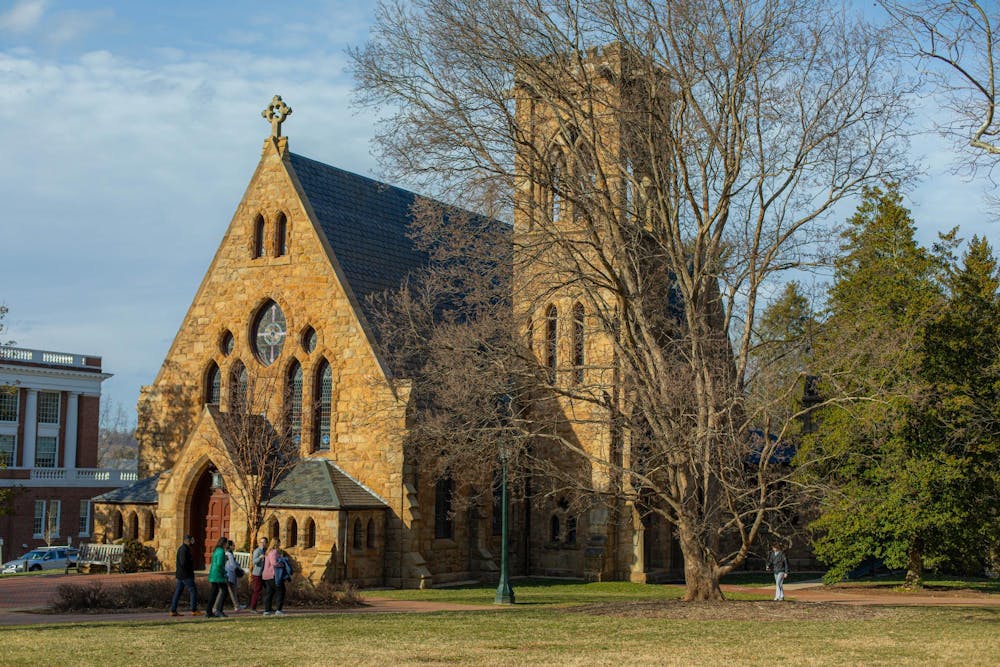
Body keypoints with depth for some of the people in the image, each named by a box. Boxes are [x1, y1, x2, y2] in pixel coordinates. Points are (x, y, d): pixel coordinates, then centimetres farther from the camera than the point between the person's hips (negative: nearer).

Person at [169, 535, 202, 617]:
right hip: (185, 575, -10)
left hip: (180, 575, 10)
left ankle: (173, 610, 9)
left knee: (178, 592, 9)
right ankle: (194, 610, -5)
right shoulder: (184, 550, -17)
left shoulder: (181, 548, 15)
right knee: (193, 591, -5)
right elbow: (183, 563, -24)